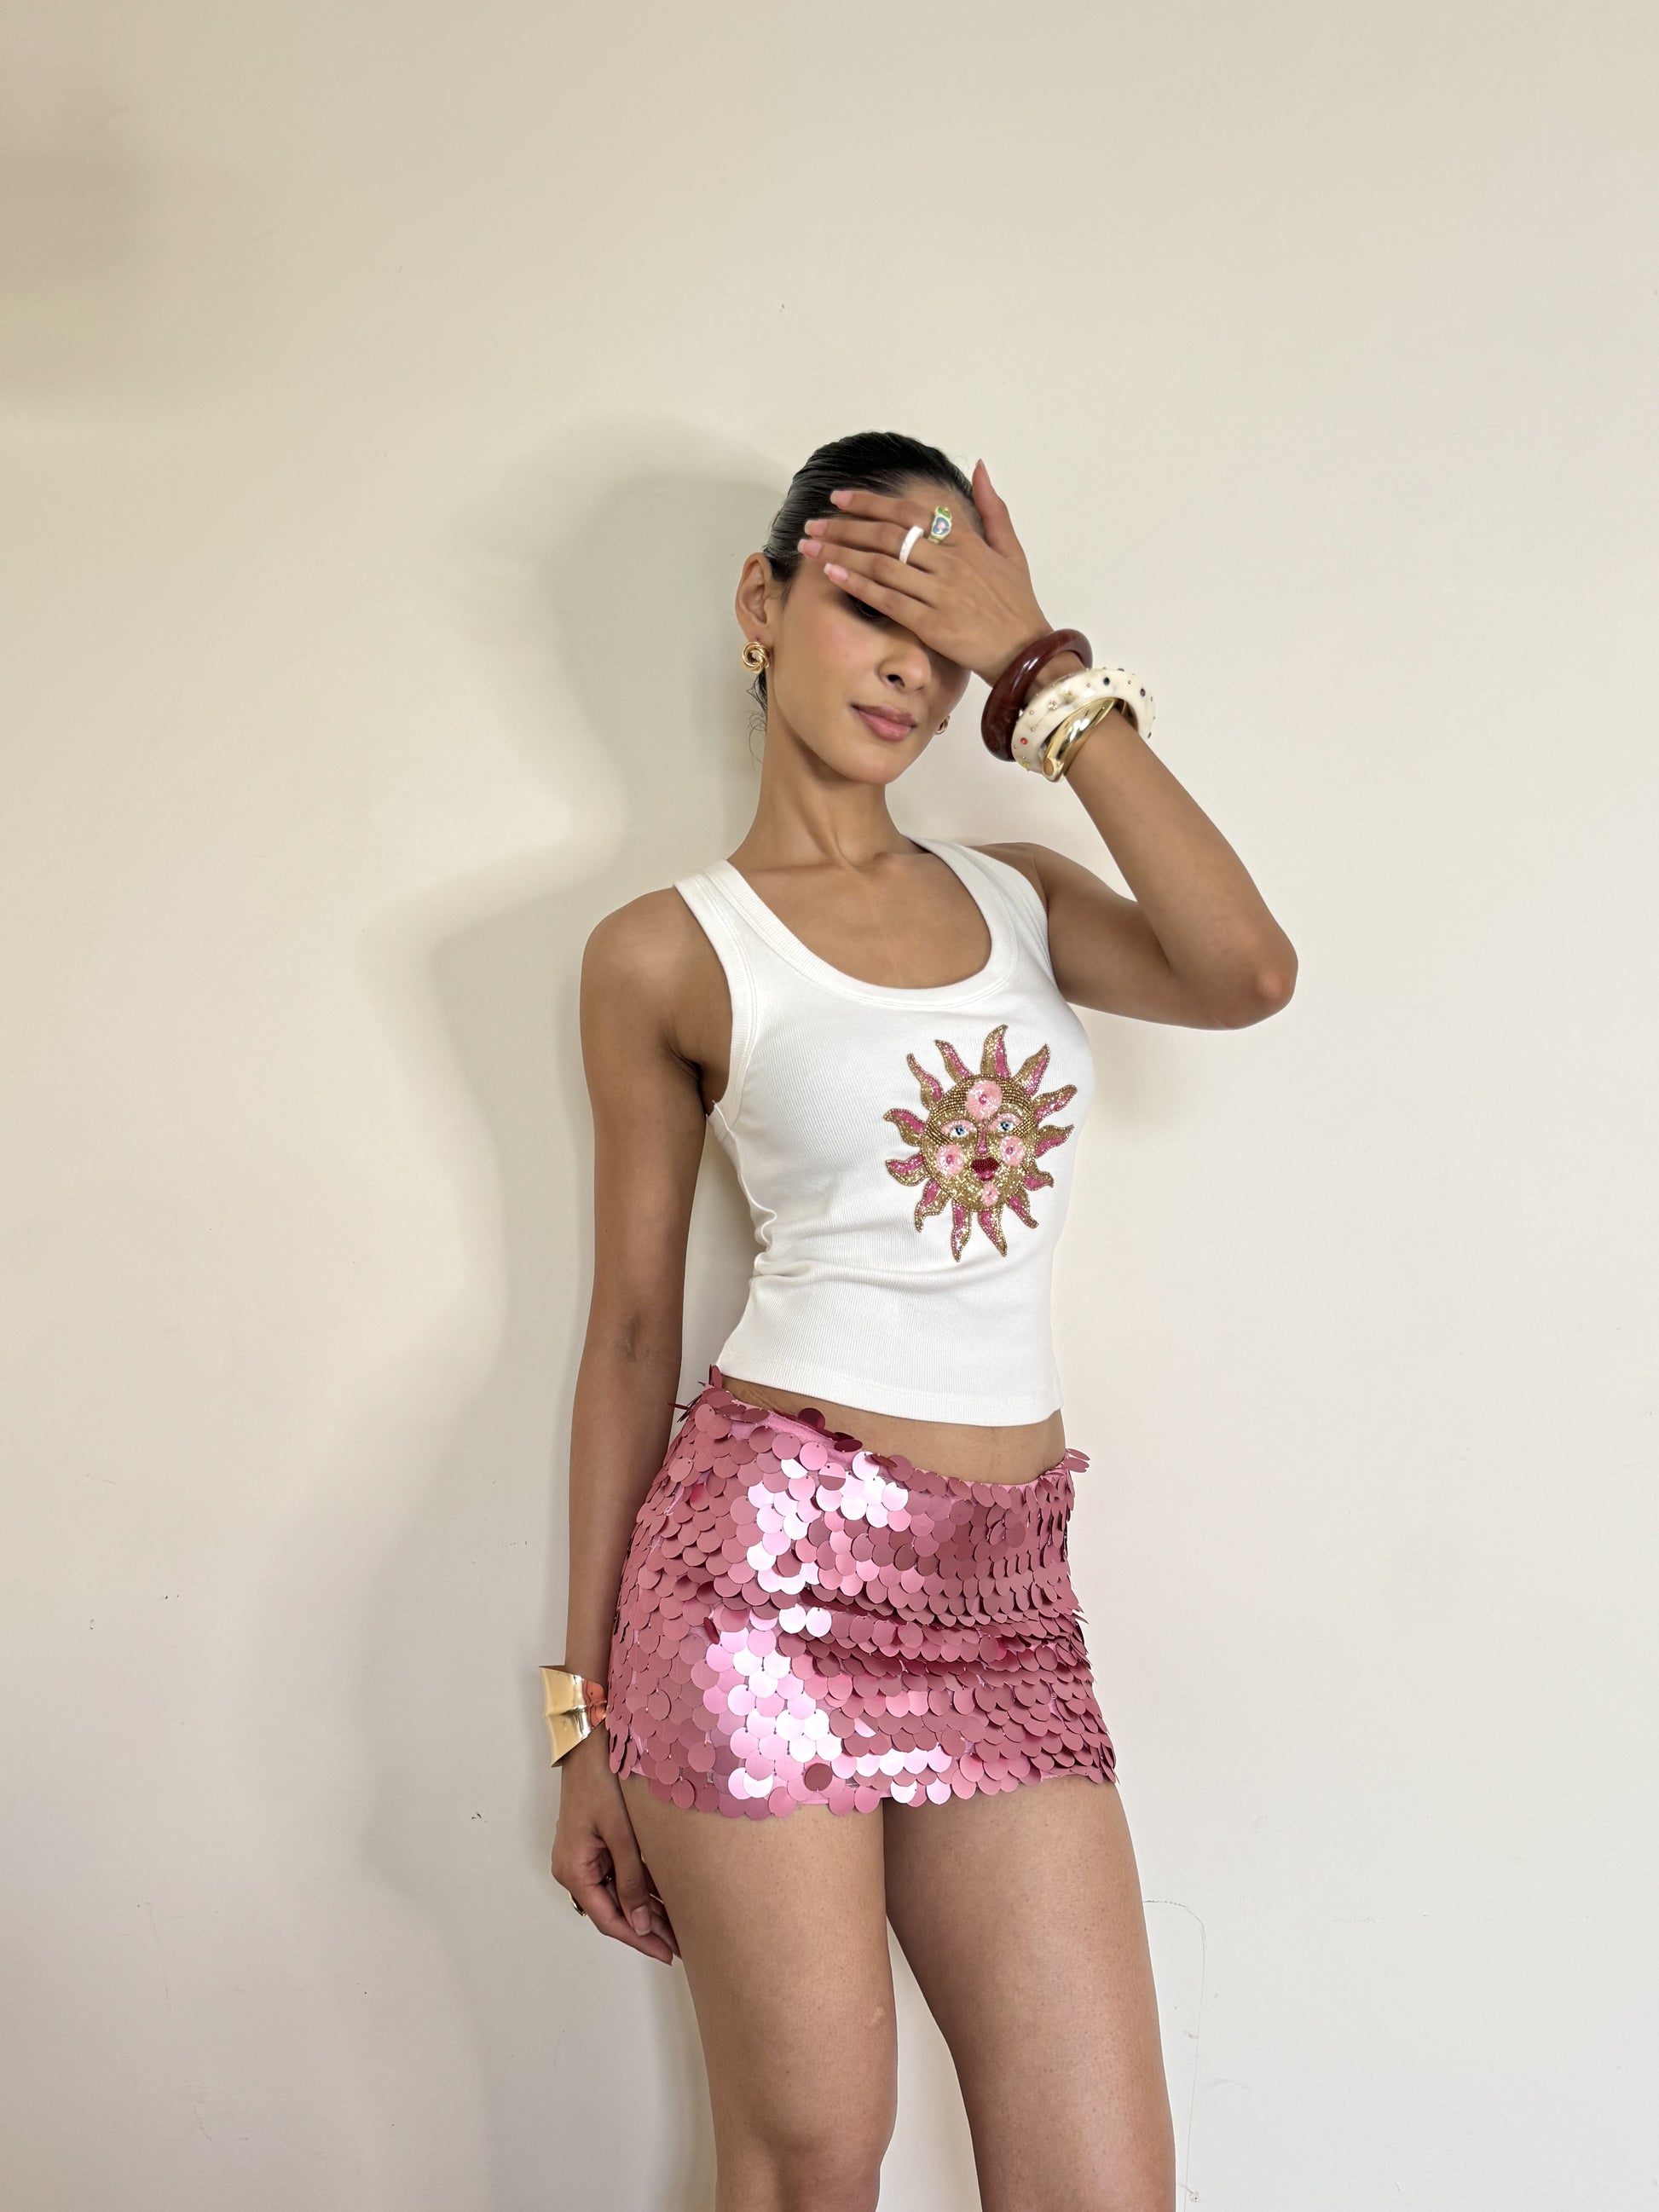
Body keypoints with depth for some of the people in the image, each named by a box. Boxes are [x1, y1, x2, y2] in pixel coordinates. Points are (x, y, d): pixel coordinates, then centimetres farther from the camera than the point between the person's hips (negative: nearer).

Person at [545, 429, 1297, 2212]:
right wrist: (587, 1709, 4)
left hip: (1008, 1598, 4)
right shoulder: (670, 954, 2)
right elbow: (632, 1331, 4)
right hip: (771, 1566, -4)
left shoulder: (1018, 897, 13)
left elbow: (1247, 975, -8)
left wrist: (1045, 670, -3)